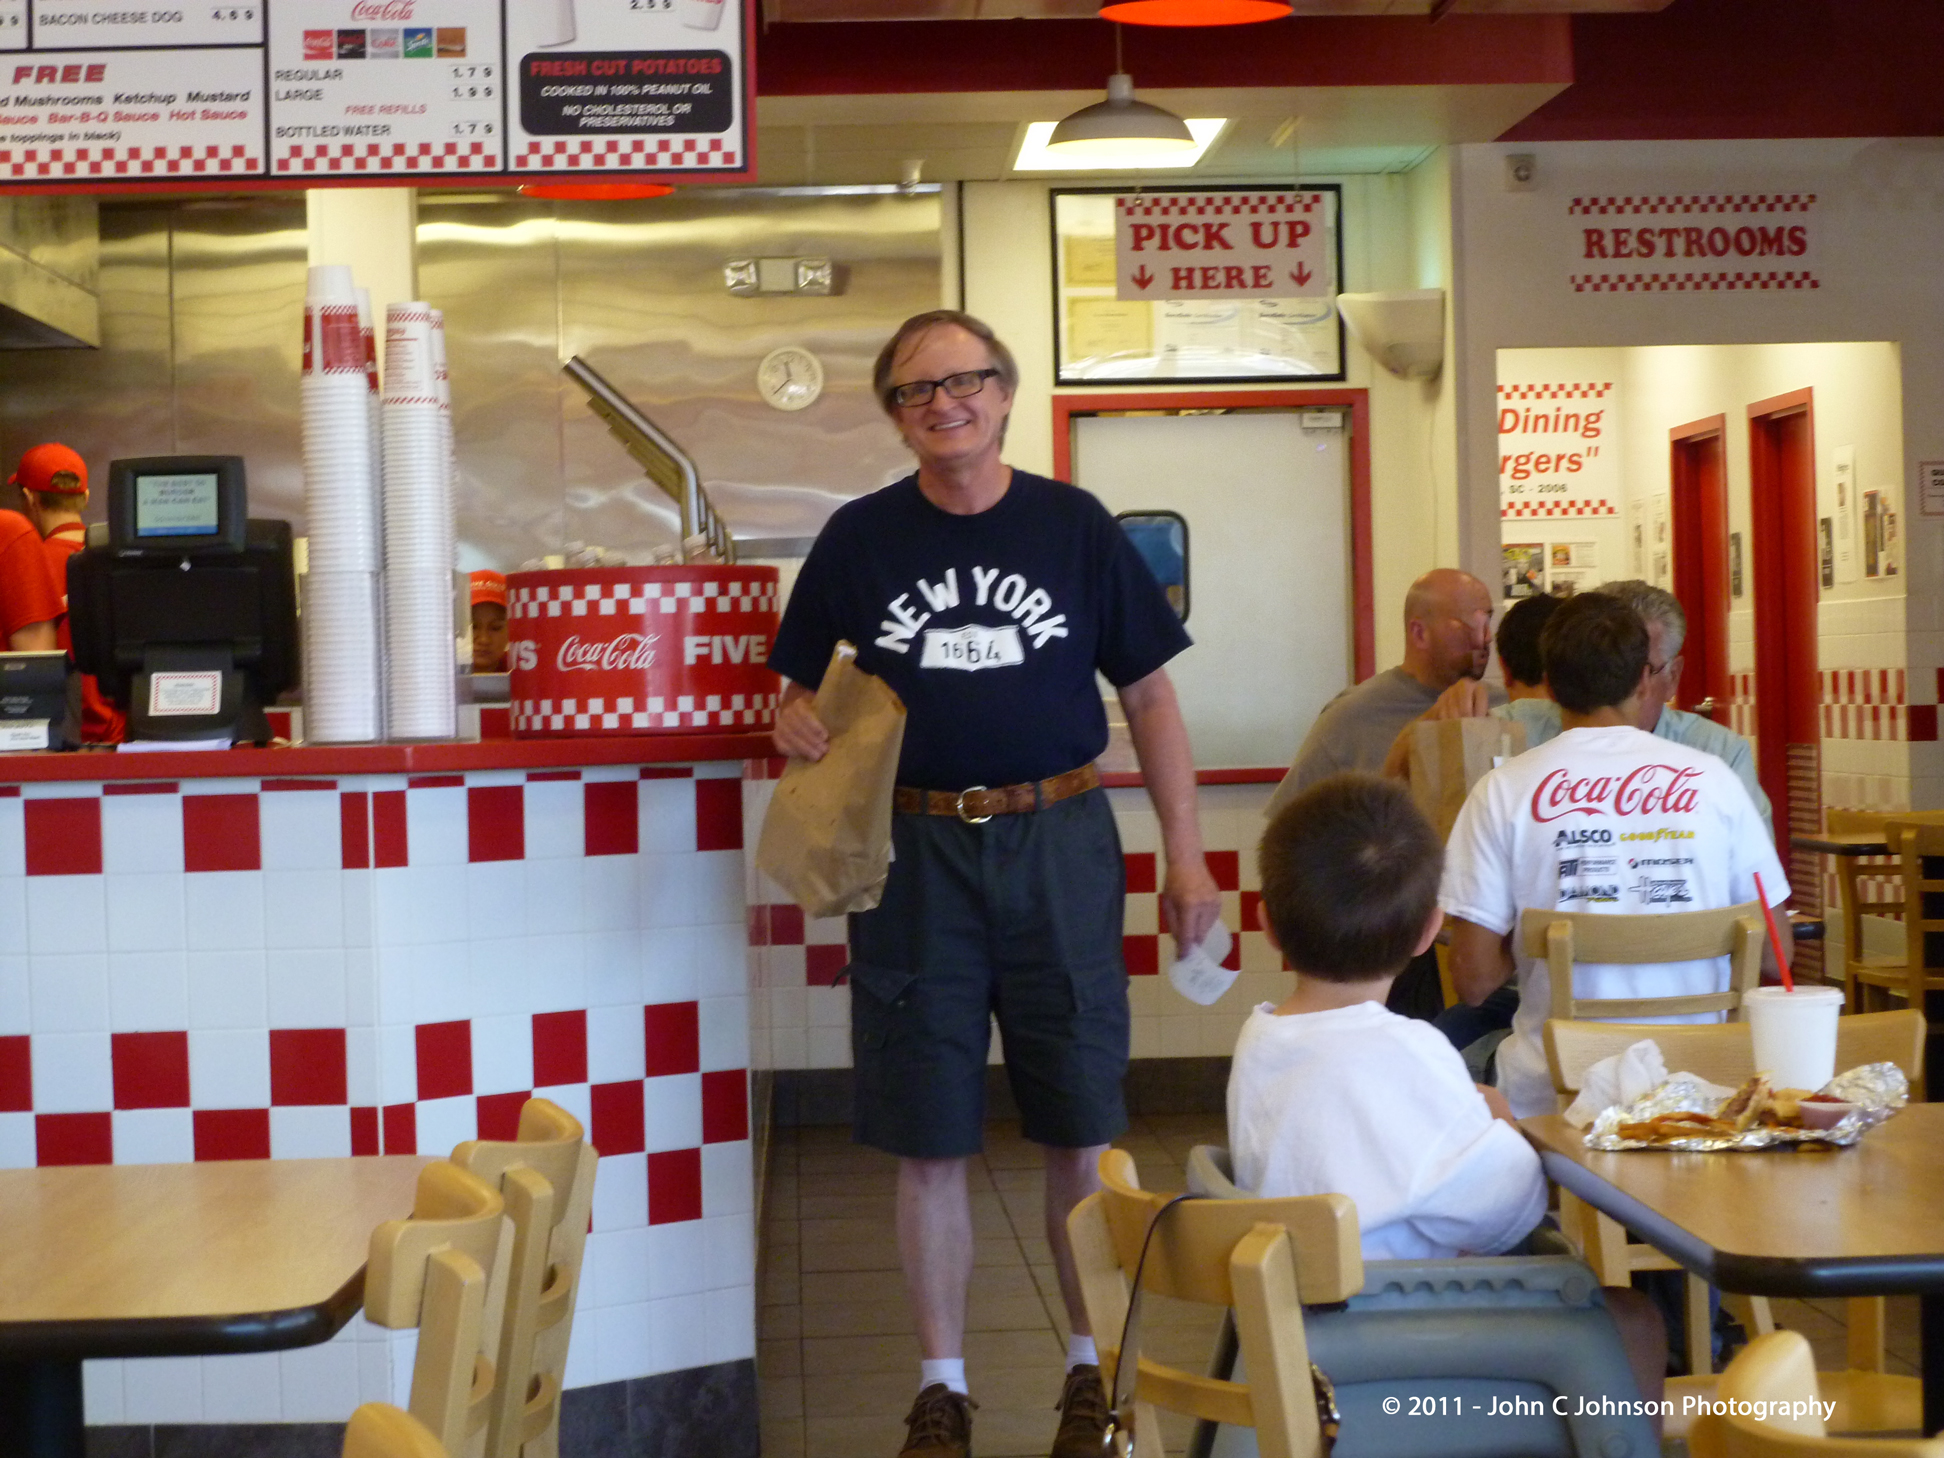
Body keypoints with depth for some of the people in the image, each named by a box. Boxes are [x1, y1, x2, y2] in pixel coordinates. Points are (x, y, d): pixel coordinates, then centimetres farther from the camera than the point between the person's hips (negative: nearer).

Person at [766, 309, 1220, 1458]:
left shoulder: (1074, 526, 4)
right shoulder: (859, 538, 5)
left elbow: (1150, 694, 7)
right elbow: (803, 691, 11)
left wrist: (1186, 849, 2)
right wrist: (797, 723, -13)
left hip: (1059, 844, 0)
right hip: (915, 851, 0)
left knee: (1083, 1129, 5)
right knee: (930, 1144, 5)